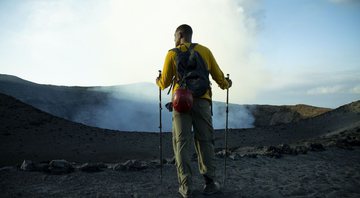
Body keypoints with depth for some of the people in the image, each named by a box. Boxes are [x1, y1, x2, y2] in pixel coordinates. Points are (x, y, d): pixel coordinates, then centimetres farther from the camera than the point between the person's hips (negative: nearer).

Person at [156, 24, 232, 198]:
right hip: (202, 101, 1)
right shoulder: (205, 51, 10)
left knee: (182, 142, 2)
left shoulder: (172, 54, 6)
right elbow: (218, 76, 12)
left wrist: (158, 81, 28)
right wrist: (226, 85, 33)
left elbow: (165, 83, 5)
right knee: (205, 141, 7)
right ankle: (209, 183, 7)